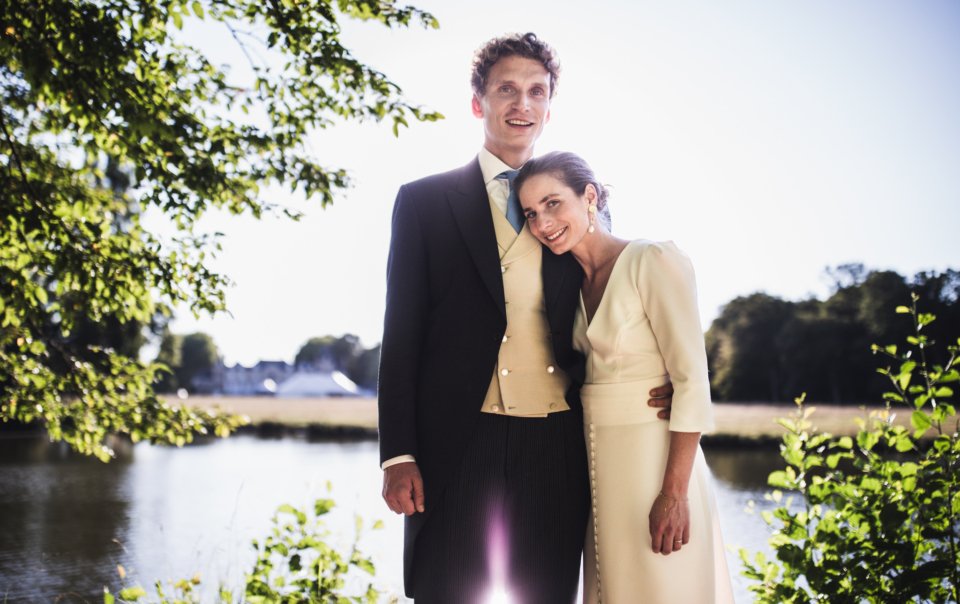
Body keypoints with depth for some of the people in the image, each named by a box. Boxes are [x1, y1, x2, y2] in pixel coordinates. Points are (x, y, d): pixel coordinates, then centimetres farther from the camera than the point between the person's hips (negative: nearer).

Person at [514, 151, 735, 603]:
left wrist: (674, 493, -21)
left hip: (652, 459, -7)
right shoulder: (574, 283, 11)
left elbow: (692, 382, -16)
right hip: (598, 463, 7)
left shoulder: (653, 261, -12)